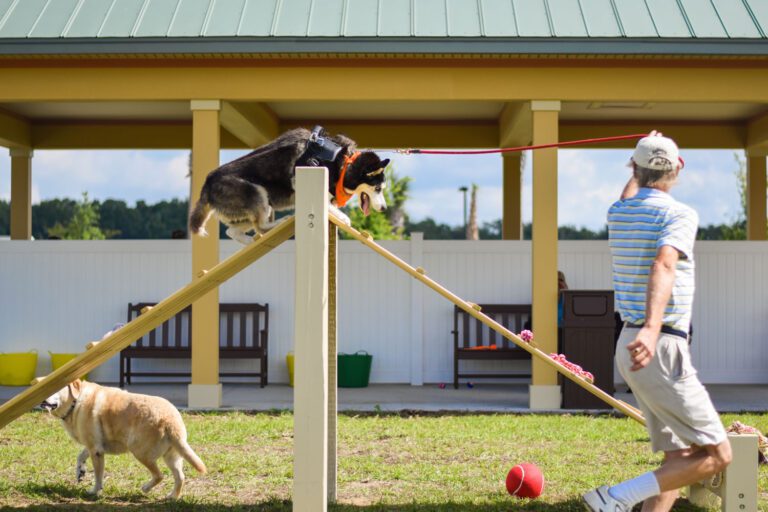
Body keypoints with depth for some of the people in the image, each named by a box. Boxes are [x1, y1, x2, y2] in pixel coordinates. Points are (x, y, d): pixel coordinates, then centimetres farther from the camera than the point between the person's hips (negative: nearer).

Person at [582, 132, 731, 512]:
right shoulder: (679, 214, -10)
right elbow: (664, 266, -29)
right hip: (660, 351, -8)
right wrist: (652, 329, -43)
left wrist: (641, 164, 52)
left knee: (680, 457, 12)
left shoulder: (617, 213, 11)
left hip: (630, 345, 8)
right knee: (717, 456, -5)